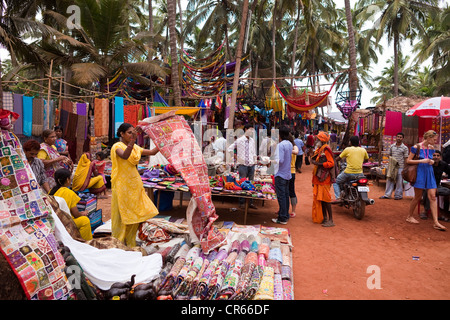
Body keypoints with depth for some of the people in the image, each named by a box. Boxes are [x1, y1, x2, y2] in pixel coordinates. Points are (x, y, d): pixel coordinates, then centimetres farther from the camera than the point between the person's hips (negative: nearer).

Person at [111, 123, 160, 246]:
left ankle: (130, 244, 26)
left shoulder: (135, 148, 12)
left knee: (134, 215, 12)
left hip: (135, 185, 7)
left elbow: (152, 152, 11)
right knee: (121, 216, 0)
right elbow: (124, 156, -33)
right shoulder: (117, 146, -10)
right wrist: (132, 141, -45)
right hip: (122, 185, -7)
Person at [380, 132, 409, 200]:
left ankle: (398, 195, 12)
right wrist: (390, 159, -1)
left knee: (399, 182, 2)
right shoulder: (392, 146, 9)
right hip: (392, 166, 4)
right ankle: (387, 194, 12)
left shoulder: (405, 148, -2)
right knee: (390, 180, 6)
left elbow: (406, 159, -3)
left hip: (400, 167, -4)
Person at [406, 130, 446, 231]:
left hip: (429, 173, 6)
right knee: (418, 197, 3)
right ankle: (409, 216, 21)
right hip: (420, 173, -5)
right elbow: (408, 161, -8)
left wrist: (432, 161, 2)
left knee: (432, 197, -2)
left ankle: (436, 222, -2)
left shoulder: (431, 148, 9)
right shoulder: (416, 147, -9)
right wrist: (421, 161, -18)